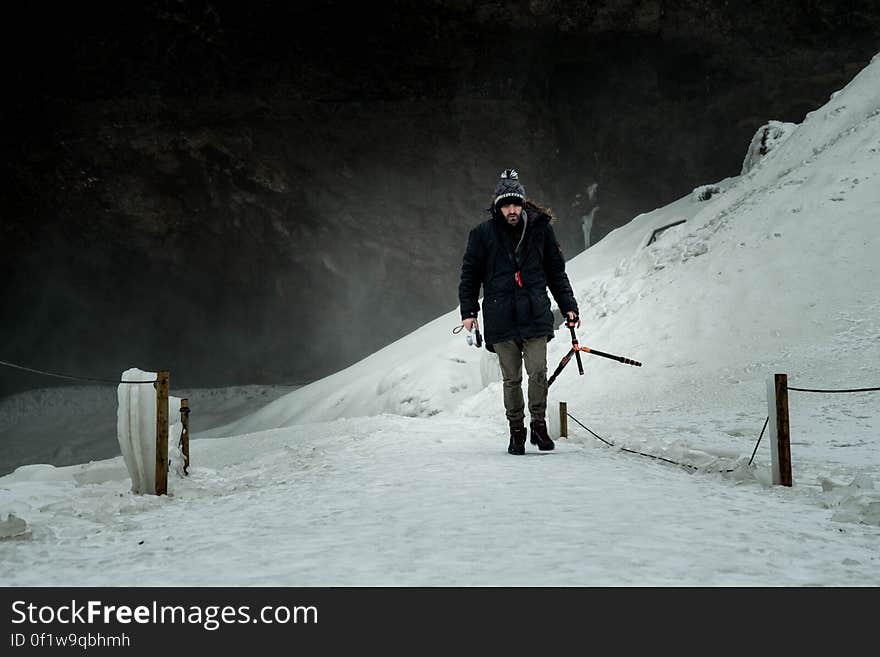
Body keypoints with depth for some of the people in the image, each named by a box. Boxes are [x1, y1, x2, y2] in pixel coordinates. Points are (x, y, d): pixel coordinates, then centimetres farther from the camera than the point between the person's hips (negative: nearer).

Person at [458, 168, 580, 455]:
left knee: (538, 372, -9)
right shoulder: (483, 234, 3)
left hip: (535, 315, 1)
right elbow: (470, 275, 9)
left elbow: (556, 271, 15)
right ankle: (516, 430, 15)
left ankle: (539, 425, 8)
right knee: (511, 379, 3)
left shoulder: (540, 229, 6)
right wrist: (468, 311, 2)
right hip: (501, 318, 0)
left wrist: (568, 306, 12)